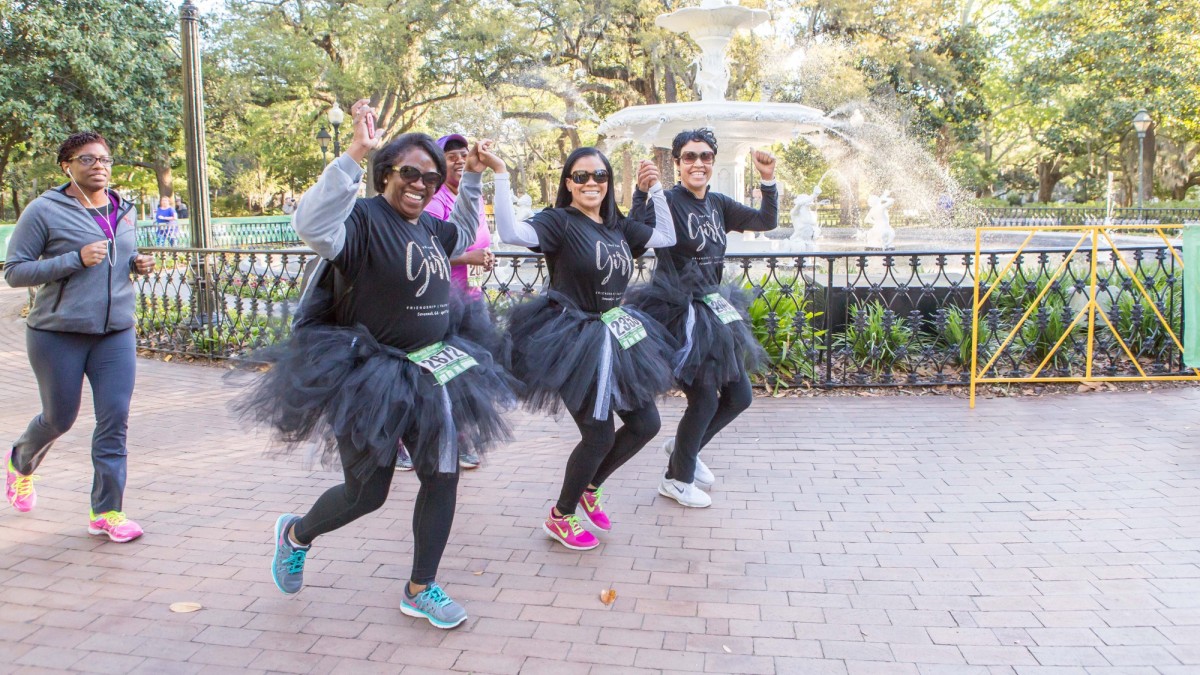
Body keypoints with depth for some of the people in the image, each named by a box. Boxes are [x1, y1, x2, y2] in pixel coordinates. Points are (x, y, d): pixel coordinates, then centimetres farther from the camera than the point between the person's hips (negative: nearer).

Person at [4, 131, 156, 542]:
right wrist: (76, 259, -19)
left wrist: (137, 264, 2)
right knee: (59, 418, 11)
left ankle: (106, 511, 7)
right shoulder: (44, 211, -7)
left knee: (114, 420, -3)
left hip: (116, 332, 4)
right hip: (58, 334, -4)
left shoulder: (124, 211, 10)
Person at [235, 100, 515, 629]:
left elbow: (465, 235, 32)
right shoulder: (363, 218, -16)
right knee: (366, 493, 4)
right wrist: (354, 155, -42)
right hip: (369, 378, -7)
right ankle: (295, 534, 38)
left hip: (429, 373, 8)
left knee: (442, 476, 6)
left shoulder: (429, 227, 9)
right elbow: (311, 226, -38)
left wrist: (474, 178, 24)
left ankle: (420, 590, 23)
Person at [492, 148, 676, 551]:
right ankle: (560, 517, 17)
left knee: (645, 424, 10)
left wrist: (655, 189, 8)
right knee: (600, 434, -7)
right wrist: (500, 177, -32)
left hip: (613, 333, 8)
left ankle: (590, 487, 34)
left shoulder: (619, 226, 8)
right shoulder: (559, 222, -12)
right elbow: (510, 234, -28)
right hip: (574, 339, -8)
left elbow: (668, 237, 15)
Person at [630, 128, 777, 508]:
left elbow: (767, 222, 11)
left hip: (711, 307, 8)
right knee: (705, 399, -4)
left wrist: (768, 181, -1)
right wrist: (642, 191, -43)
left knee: (739, 396, 13)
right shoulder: (666, 202, -13)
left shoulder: (718, 205, 8)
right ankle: (676, 480, 19)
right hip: (677, 310, -8)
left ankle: (683, 446, 36)